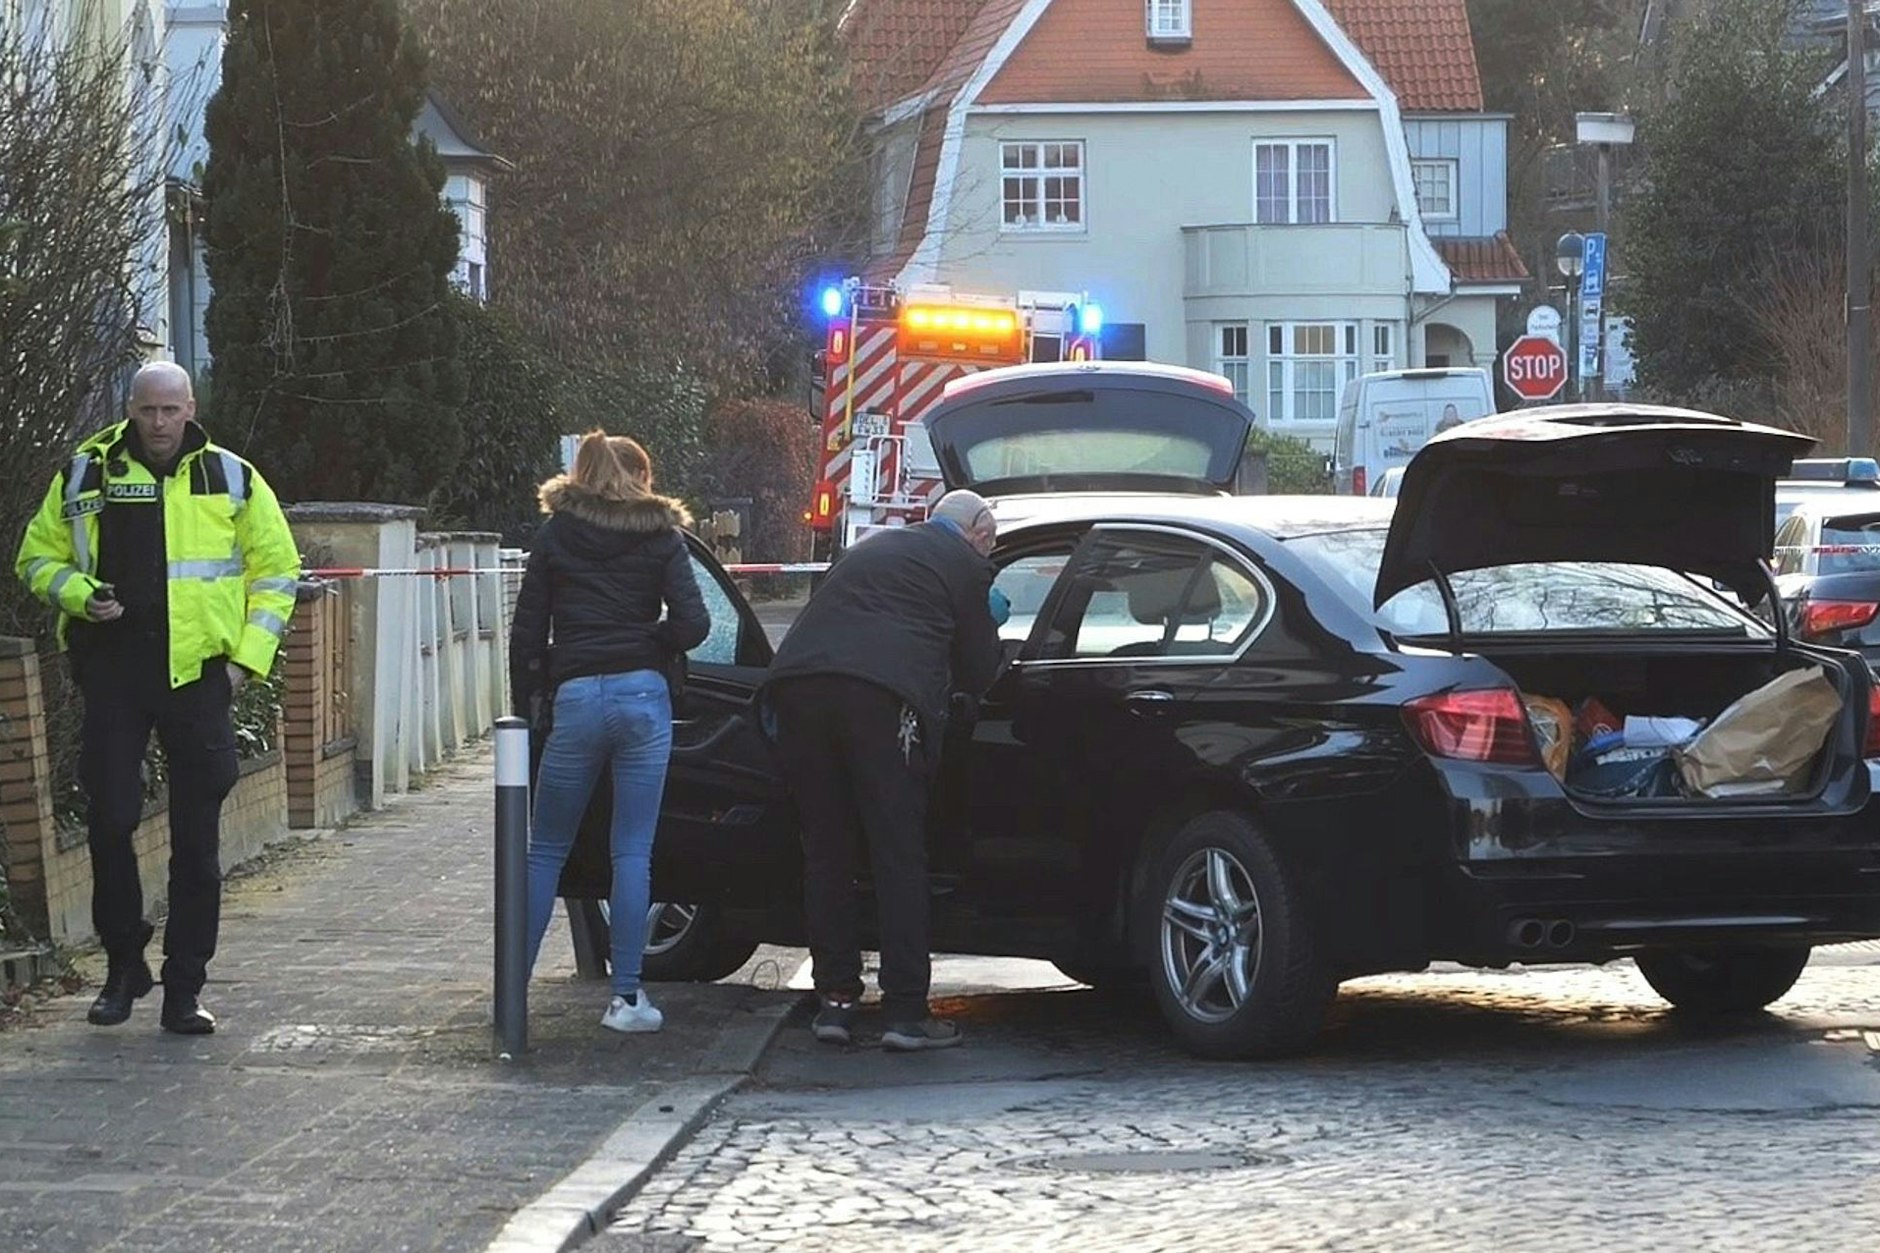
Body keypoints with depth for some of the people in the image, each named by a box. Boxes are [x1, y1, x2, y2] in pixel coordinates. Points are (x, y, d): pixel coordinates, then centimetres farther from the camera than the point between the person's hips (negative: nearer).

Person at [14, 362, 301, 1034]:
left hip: (197, 672, 0)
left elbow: (276, 570, 9)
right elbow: (38, 558, 13)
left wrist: (248, 656, -1)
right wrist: (80, 595, -8)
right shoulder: (85, 475, 4)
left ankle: (184, 989, 8)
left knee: (196, 839, 1)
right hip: (112, 669, 0)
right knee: (109, 820, -3)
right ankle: (123, 964, 15)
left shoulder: (231, 479, 4)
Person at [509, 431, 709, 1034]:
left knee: (546, 849, 11)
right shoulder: (660, 536, 6)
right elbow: (692, 623, -5)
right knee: (633, 852, 3)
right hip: (643, 696, -1)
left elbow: (527, 632, 6)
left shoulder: (554, 537, 10)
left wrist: (525, 703, 12)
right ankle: (626, 996, 1)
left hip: (575, 697, 1)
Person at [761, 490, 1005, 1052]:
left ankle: (834, 999, 12)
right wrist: (986, 623, 34)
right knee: (899, 857, -1)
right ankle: (905, 1011, -4)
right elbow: (978, 673, 16)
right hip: (881, 695, -5)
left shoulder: (873, 548, 33)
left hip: (797, 687, 5)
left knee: (825, 853, 13)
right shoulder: (965, 565, 14)